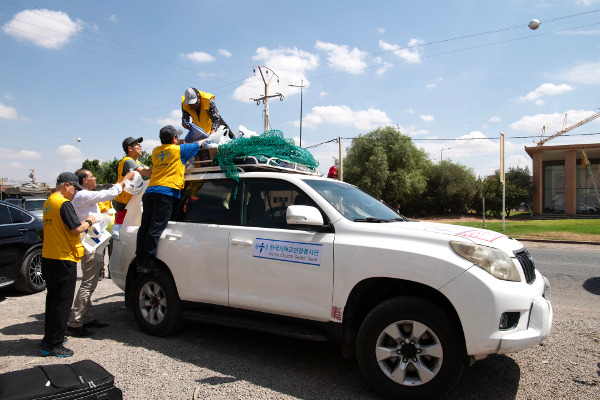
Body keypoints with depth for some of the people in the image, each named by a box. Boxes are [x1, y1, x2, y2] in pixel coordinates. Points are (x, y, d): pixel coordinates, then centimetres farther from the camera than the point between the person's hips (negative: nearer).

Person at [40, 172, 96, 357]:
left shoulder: (49, 202, 14)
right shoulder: (64, 203, -16)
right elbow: (76, 229, -19)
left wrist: (82, 222, 11)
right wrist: (88, 221, -1)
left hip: (48, 257, 10)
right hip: (63, 259, -10)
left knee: (53, 298, 19)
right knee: (62, 302, -2)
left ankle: (48, 339, 29)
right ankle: (54, 345, 5)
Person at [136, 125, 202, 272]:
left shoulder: (156, 151, 23)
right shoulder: (179, 150, 6)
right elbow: (200, 144, 18)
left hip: (150, 190, 7)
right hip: (166, 191, -7)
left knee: (145, 227, 6)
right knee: (156, 228, -9)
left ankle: (140, 260, 9)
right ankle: (148, 262, -9)